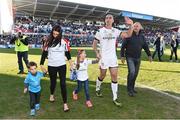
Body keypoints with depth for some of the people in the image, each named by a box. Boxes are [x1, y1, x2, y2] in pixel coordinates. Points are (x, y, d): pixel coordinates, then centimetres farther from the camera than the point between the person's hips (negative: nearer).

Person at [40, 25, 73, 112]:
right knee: (53, 82, 16)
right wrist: (41, 64, 1)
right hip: (51, 66, 1)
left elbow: (68, 53, 4)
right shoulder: (48, 41, -4)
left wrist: (71, 64, 6)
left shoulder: (64, 42, -5)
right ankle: (52, 94, 48)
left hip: (62, 65, -1)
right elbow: (44, 53, 2)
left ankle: (65, 103, 8)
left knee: (63, 84, -2)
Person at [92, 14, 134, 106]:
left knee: (114, 76, 0)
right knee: (102, 75, 9)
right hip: (103, 57, -3)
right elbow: (94, 43, 0)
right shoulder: (100, 31, -4)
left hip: (113, 57, 3)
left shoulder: (115, 31, 3)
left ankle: (115, 98, 8)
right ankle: (97, 89, 38)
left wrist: (131, 25, -17)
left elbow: (128, 35, -2)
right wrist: (97, 53, -13)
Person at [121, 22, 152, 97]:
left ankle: (132, 88, 25)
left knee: (135, 73, 8)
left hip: (138, 58, 5)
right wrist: (122, 56, -8)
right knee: (131, 72, -18)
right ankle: (129, 89, -3)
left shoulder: (142, 36, 7)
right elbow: (123, 46, -5)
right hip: (130, 57, -5)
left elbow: (145, 46, 16)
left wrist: (149, 55, 13)